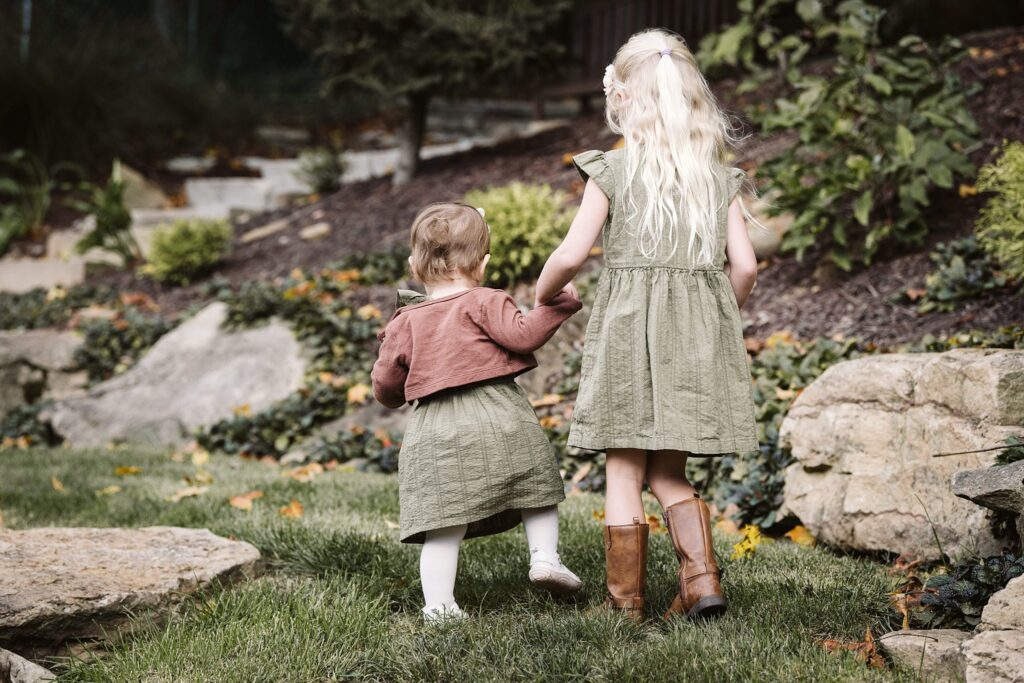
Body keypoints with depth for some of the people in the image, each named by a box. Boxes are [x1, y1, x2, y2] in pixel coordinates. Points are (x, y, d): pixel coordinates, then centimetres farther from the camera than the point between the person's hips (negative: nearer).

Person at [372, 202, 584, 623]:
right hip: (498, 419, -2)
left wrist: (399, 396, 35)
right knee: (535, 485, 20)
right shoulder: (484, 303, 0)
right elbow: (523, 335, -11)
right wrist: (559, 302, -1)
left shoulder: (406, 321, 12)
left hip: (435, 431, 2)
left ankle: (438, 605, -5)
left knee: (444, 521, 0)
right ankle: (544, 556, 9)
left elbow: (385, 385, 14)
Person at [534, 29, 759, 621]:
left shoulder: (612, 170, -4)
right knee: (669, 471, 15)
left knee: (626, 469, 5)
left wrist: (544, 295, 12)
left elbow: (571, 256, -8)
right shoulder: (718, 176, 6)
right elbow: (744, 265, 1)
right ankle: (702, 579, 2)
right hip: (699, 337, 4)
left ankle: (626, 598, 11)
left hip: (630, 329, -4)